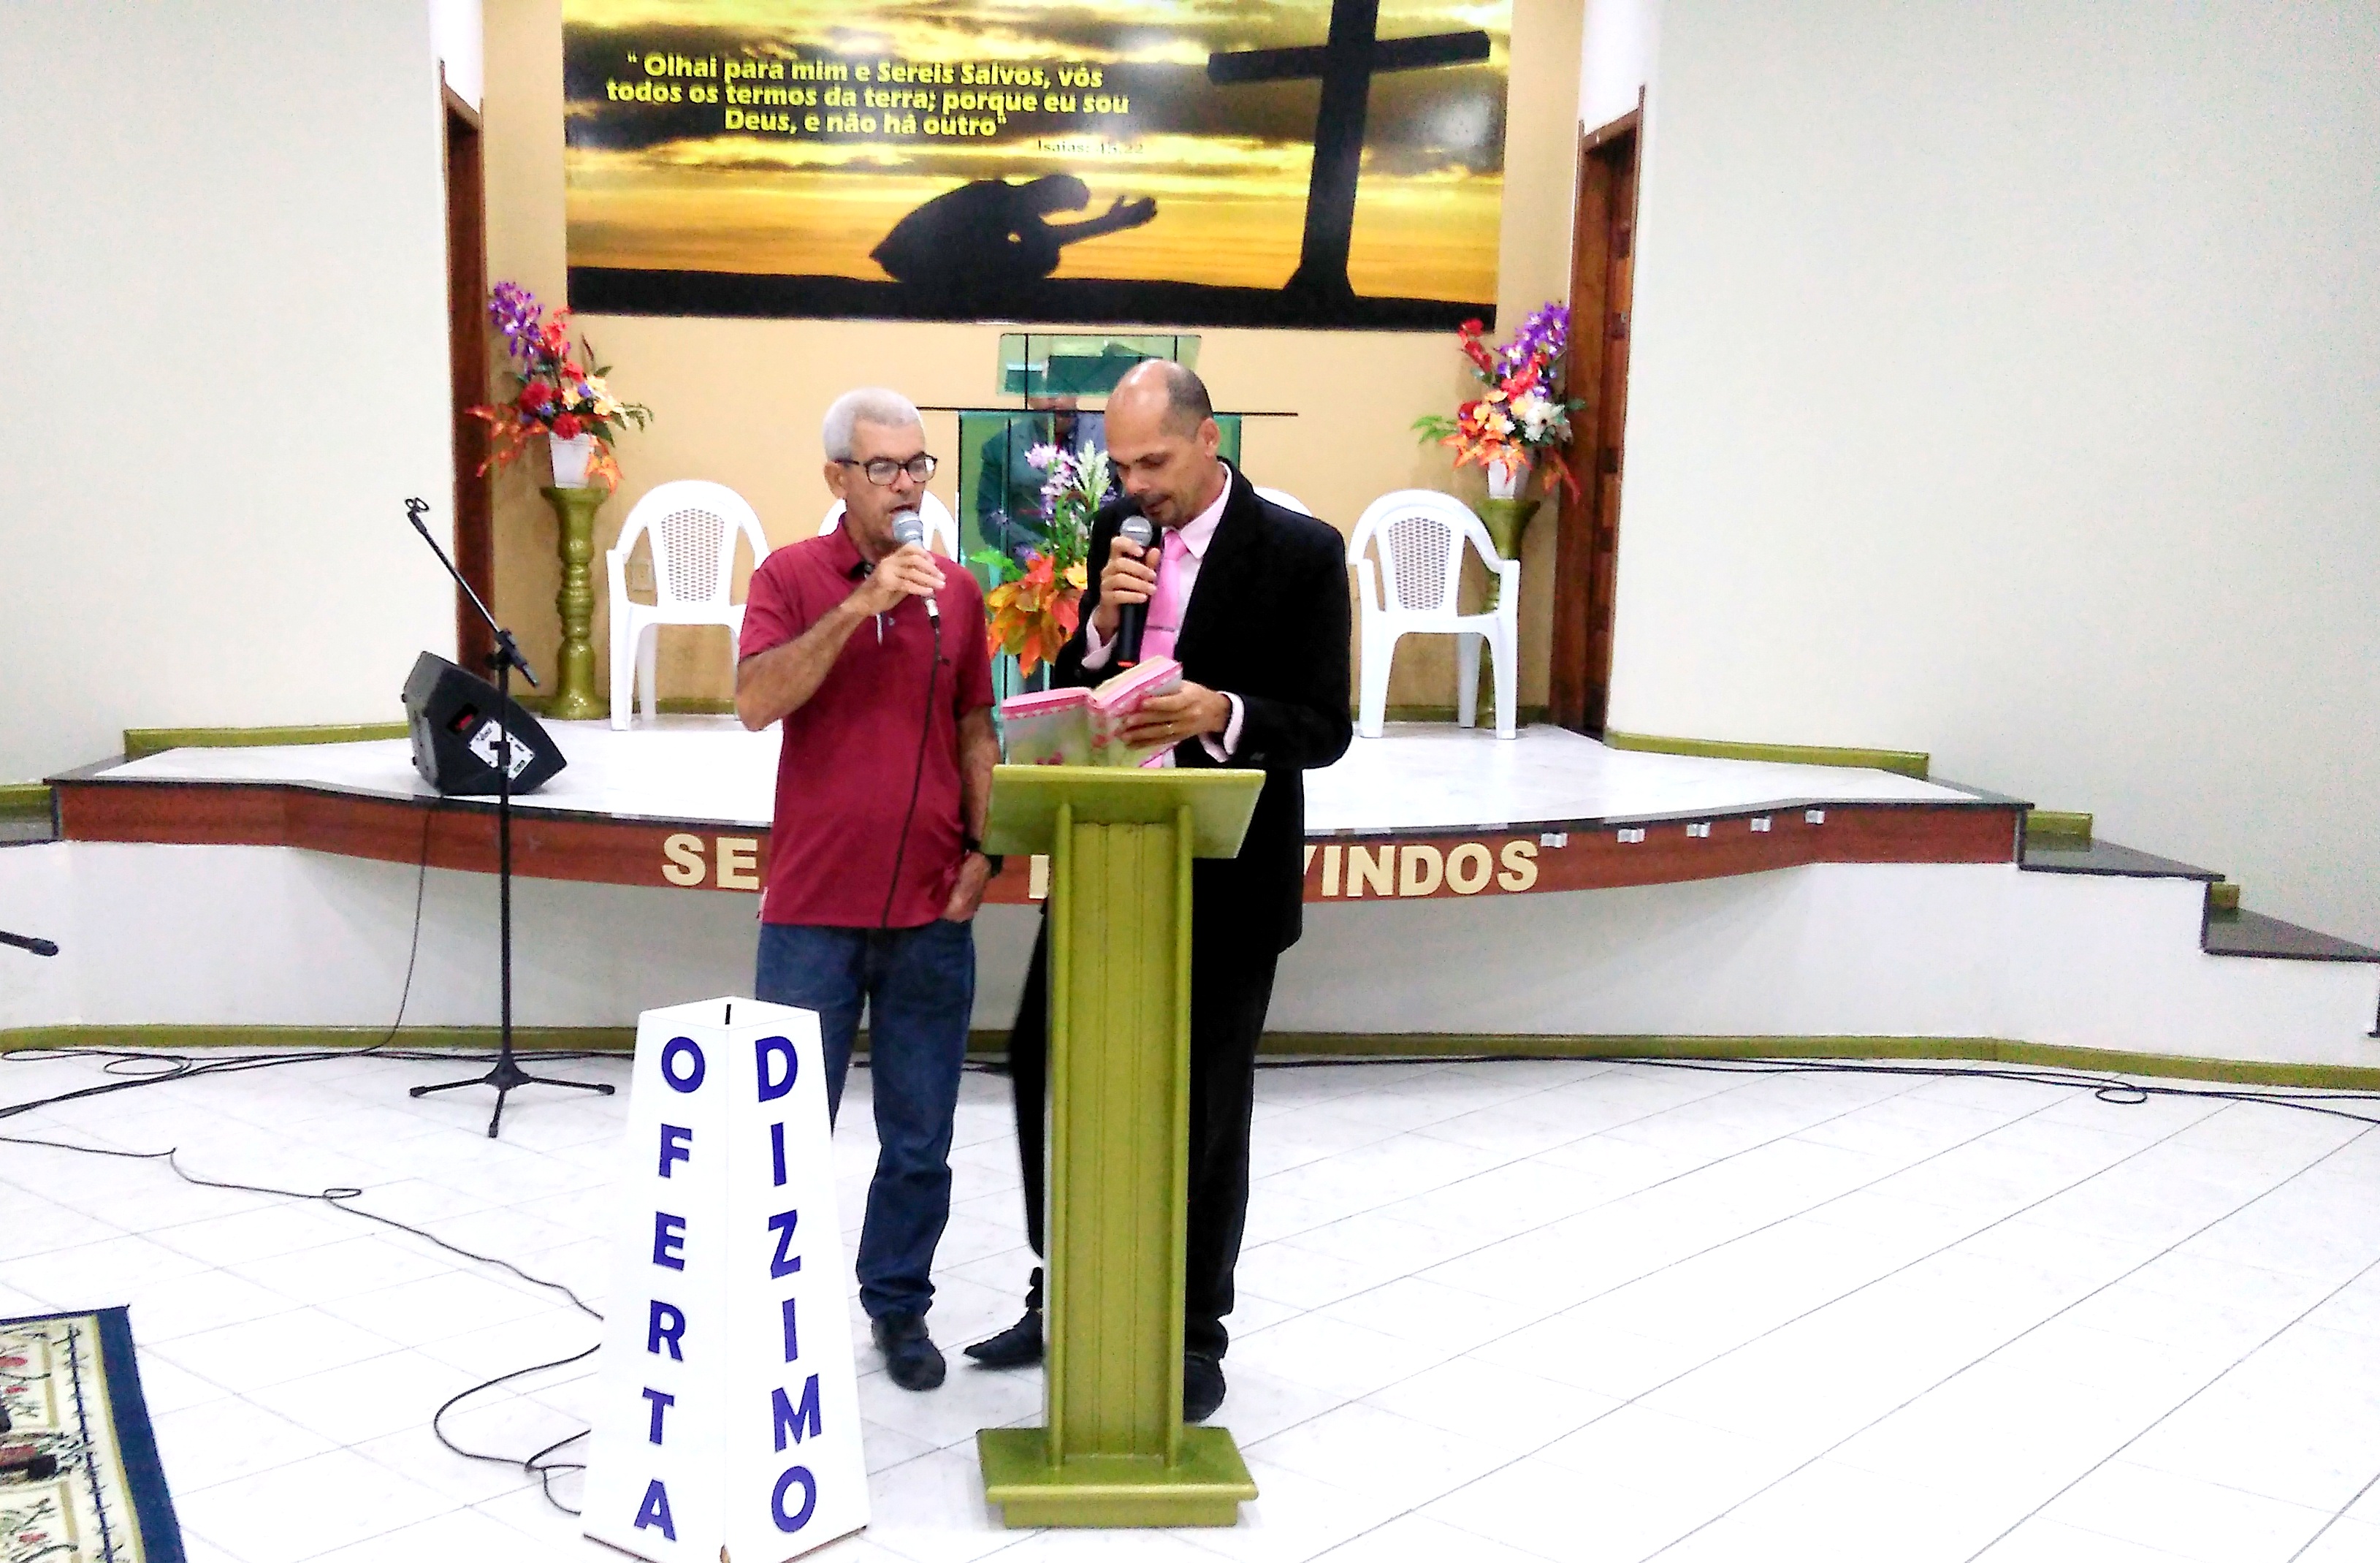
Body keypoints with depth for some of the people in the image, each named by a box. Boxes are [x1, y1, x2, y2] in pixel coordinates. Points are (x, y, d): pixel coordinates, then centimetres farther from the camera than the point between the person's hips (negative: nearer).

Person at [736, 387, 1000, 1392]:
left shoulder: (958, 592, 8)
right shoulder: (790, 575, 0)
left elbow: (975, 732, 13)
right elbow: (756, 703, -15)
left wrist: (980, 846, 1)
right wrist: (858, 604, -21)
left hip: (931, 910, 2)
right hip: (813, 906, -2)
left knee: (920, 1137, 9)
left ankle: (900, 1307, 25)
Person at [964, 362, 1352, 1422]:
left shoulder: (1301, 552, -10)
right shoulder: (1116, 532, 5)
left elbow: (1325, 729, -12)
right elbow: (1071, 690, 8)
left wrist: (1222, 715, -29)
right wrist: (1104, 621, -12)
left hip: (1224, 876, -5)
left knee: (1203, 1105, 7)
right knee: (1044, 1063, 11)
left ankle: (1194, 1335, 25)